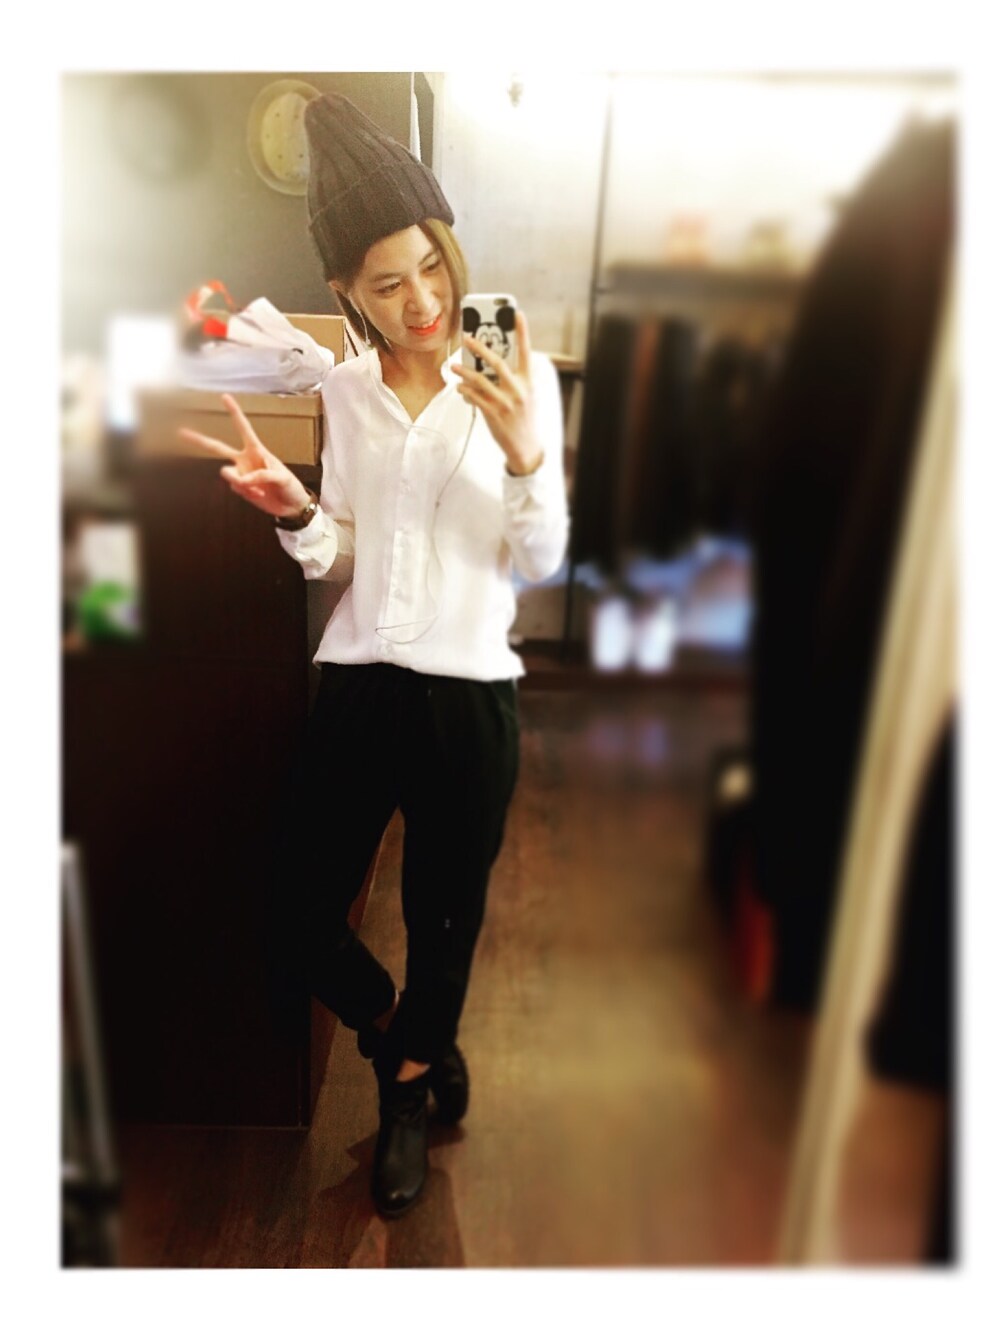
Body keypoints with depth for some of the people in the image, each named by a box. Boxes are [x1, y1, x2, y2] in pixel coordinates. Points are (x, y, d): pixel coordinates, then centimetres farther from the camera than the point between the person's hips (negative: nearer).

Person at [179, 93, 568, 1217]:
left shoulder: (518, 377, -5)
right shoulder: (345, 389, 5)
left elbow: (539, 563, -6)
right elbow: (340, 557, 8)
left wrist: (526, 456, -22)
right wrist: (293, 510, -12)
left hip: (469, 692, -3)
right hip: (356, 682, 4)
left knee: (444, 918, 15)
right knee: (298, 913, 11)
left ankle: (407, 1094, 48)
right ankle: (414, 1045, 44)